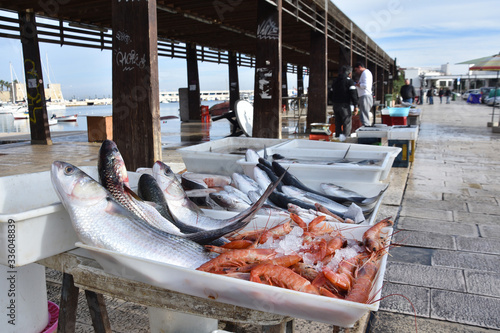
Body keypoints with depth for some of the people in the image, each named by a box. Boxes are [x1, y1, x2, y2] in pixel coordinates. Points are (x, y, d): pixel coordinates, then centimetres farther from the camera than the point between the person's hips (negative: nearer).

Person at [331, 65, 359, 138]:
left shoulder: (335, 81, 17)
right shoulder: (349, 81, -4)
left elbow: (332, 93, 21)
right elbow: (353, 94, -11)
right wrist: (356, 106, -10)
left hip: (335, 105, 7)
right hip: (344, 105, -7)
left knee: (338, 124, 12)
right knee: (347, 123, -5)